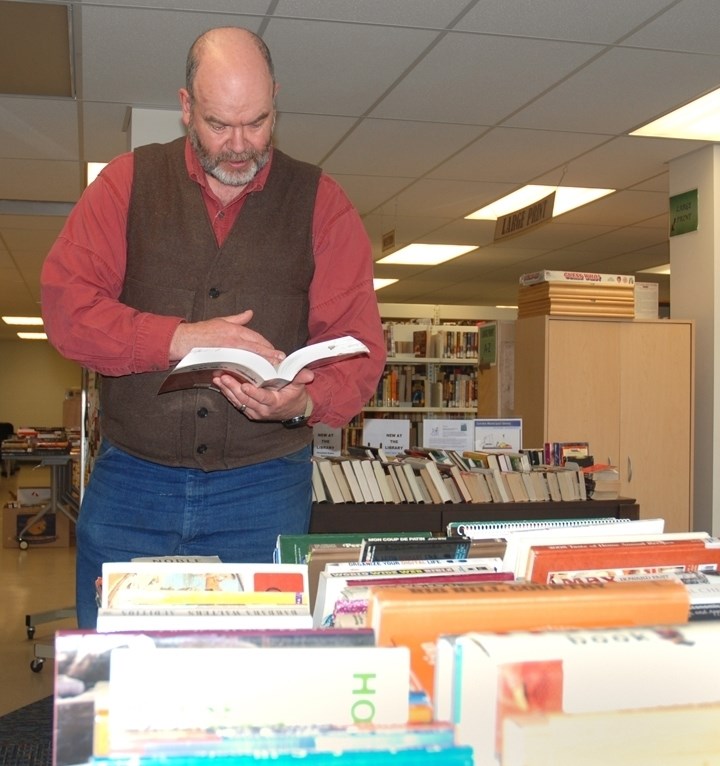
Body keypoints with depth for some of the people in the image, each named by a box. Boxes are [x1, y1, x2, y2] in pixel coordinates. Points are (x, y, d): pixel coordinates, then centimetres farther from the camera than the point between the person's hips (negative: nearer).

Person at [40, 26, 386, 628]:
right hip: (129, 483, 1)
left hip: (264, 488, 0)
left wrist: (306, 402, -22)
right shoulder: (129, 183, 6)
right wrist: (178, 338, -19)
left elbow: (358, 345, -1)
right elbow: (65, 304, -5)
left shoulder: (321, 203, 5)